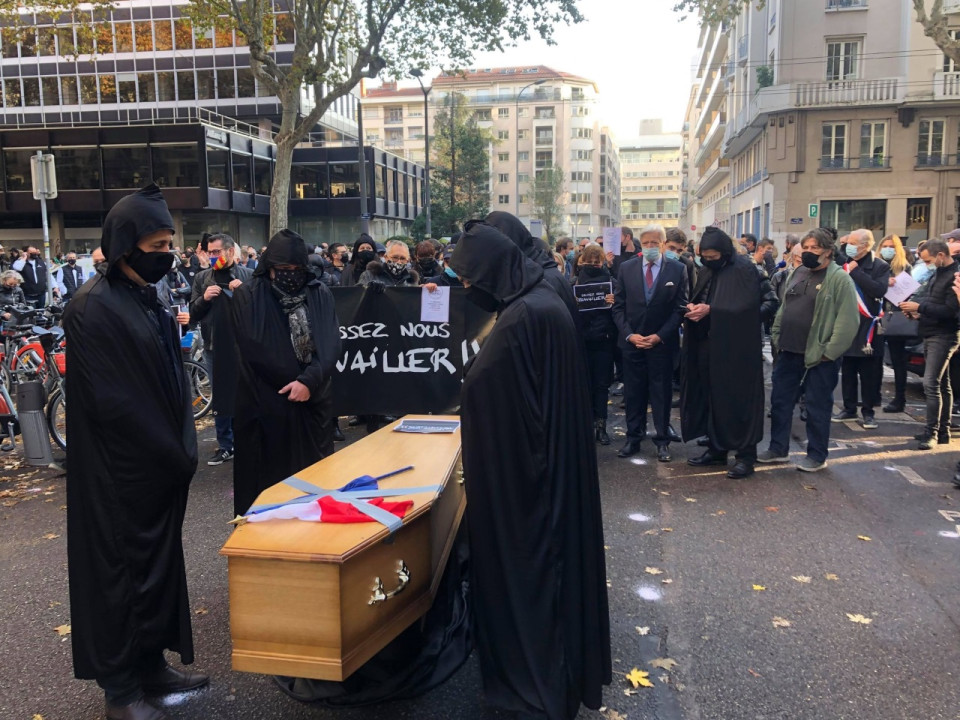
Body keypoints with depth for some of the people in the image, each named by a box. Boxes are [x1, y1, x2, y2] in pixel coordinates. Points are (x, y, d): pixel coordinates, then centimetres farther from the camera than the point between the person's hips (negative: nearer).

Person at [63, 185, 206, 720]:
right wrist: (176, 455, -14)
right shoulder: (93, 308, -18)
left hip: (163, 467, 8)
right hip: (120, 473, -8)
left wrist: (182, 449, 7)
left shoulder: (150, 299, 8)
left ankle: (152, 664, 32)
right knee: (122, 567, 5)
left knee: (161, 561, 16)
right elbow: (113, 403, -21)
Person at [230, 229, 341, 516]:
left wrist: (308, 381, -18)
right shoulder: (247, 296, -3)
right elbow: (253, 350, -8)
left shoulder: (320, 294, 5)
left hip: (314, 400, 3)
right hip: (264, 402, -3)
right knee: (268, 478, 4)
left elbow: (331, 343, -3)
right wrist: (294, 382, -8)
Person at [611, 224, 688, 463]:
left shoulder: (677, 269, -1)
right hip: (631, 341, 2)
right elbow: (618, 306, 4)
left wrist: (659, 336, -10)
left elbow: (680, 308, -2)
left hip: (662, 343, -1)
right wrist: (629, 334, -8)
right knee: (633, 393, 8)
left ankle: (662, 441, 15)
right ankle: (633, 438, 18)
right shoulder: (626, 268, 3)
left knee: (662, 393, 6)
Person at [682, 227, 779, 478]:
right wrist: (694, 307, -7)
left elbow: (744, 306, -20)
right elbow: (698, 300, 17)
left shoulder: (745, 270, -12)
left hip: (737, 346, -7)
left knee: (739, 398, -2)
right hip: (709, 345, 7)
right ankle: (717, 448, 24)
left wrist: (709, 310, -24)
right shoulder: (707, 272, 11)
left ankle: (746, 455, 7)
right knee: (712, 398, 12)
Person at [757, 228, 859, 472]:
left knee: (817, 406, 4)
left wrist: (829, 351, -17)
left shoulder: (839, 278, -10)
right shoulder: (796, 274, 12)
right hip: (789, 351, 7)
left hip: (818, 355, -7)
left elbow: (848, 320, -15)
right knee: (780, 401, 11)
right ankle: (778, 448, 24)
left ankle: (817, 455, 17)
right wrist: (777, 337, 11)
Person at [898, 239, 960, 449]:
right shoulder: (936, 274, 14)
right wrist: (917, 310, 4)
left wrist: (920, 307, -19)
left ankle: (931, 432, -8)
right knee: (942, 384, 14)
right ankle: (943, 431, 21)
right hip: (930, 335, 10)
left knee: (931, 384, -13)